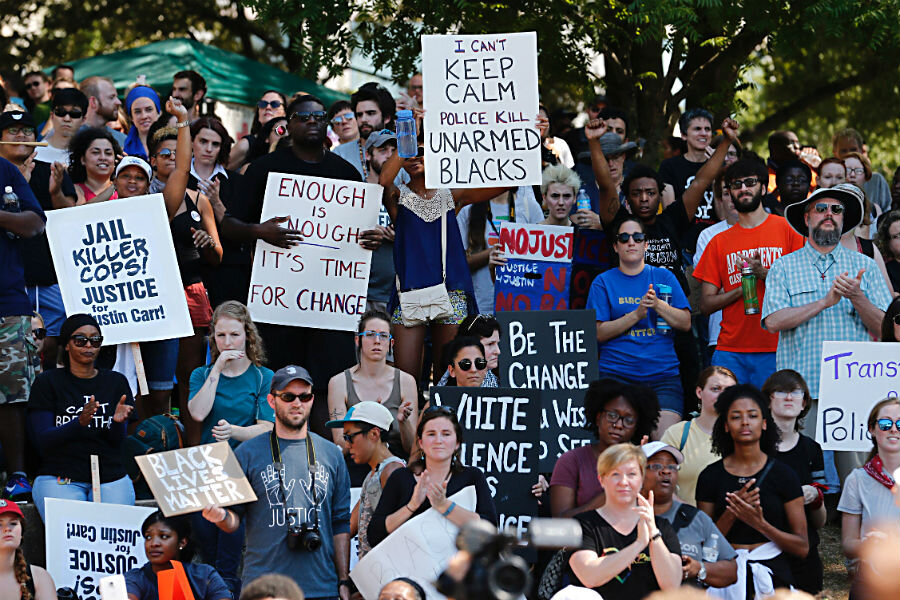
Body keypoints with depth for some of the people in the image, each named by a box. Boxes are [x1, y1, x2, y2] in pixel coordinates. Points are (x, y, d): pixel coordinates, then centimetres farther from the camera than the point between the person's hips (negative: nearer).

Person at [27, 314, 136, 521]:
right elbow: (43, 441, -4)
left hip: (110, 478, 2)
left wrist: (118, 422, -16)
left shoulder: (116, 382, 13)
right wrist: (80, 423, -21)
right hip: (59, 477, -2)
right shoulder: (47, 382, 5)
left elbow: (118, 442, 7)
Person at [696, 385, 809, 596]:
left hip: (773, 576, -1)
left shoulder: (782, 474, 0)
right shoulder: (711, 476, 3)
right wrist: (731, 514, -15)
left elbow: (802, 548, -2)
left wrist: (760, 523, -16)